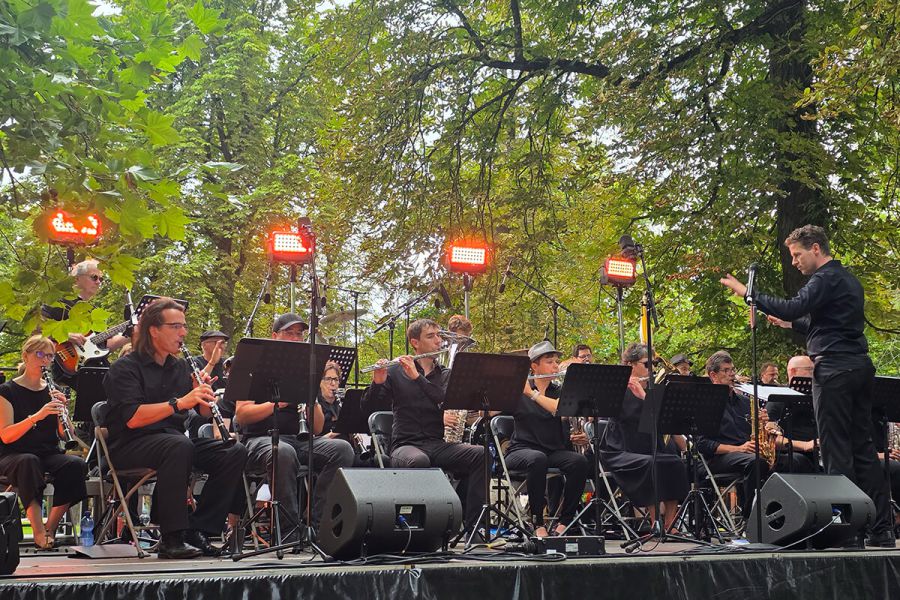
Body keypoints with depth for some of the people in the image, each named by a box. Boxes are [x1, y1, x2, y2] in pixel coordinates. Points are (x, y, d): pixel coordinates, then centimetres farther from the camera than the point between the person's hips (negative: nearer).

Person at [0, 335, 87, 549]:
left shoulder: (52, 391, 12)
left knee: (76, 464, -29)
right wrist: (37, 416, -27)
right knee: (29, 462, -39)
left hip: (49, 453, 4)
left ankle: (50, 528, -18)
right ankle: (39, 533, -36)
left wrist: (61, 409, -12)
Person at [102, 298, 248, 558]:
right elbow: (132, 418, -21)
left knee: (235, 452, -15)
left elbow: (205, 413, 14)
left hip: (174, 438, 7)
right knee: (179, 446, -38)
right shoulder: (126, 368, -6)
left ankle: (198, 530, -13)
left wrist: (203, 395, -9)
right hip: (132, 445, -7)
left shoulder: (181, 367, 16)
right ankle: (171, 538, -31)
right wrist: (179, 403, -27)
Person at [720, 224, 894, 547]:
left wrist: (747, 293, -20)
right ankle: (881, 529, 10)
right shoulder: (848, 279, 21)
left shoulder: (826, 278, -10)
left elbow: (793, 307, -24)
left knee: (836, 449, -6)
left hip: (834, 369, -10)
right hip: (859, 366, 10)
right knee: (862, 447, 9)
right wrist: (791, 324, 24)